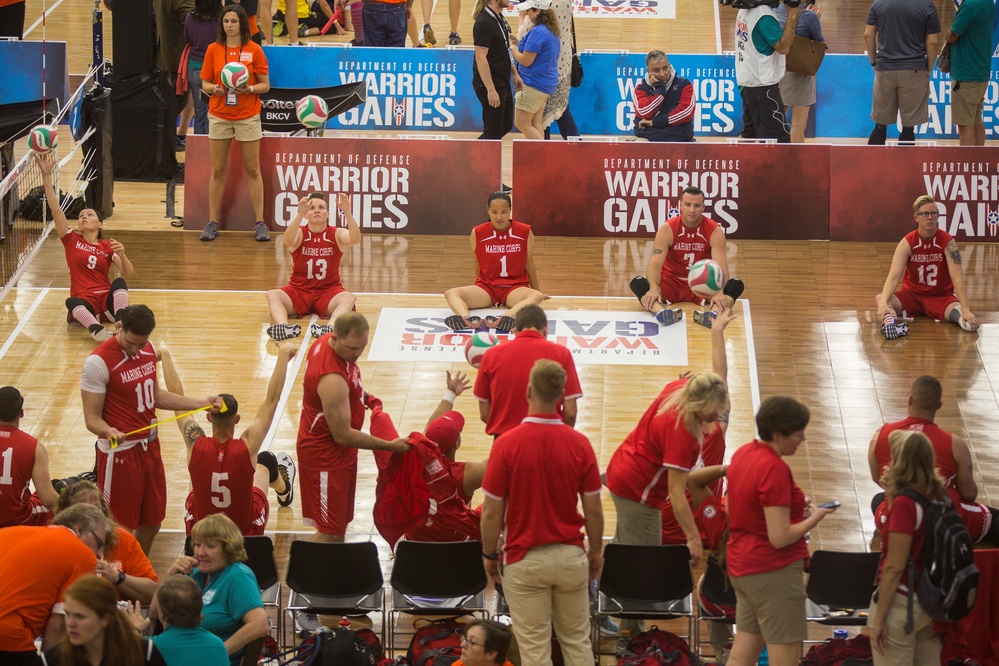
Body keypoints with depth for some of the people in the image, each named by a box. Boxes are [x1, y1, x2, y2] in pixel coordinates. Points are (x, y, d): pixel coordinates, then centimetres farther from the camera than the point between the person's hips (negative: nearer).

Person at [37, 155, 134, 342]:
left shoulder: (107, 246, 14)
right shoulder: (72, 240, 13)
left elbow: (127, 273, 3)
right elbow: (55, 208, 3)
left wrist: (121, 255, -18)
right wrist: (46, 176, -5)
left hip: (108, 302, 1)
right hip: (85, 304, -1)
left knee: (119, 283, -29)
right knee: (71, 302, -35)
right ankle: (98, 331, -61)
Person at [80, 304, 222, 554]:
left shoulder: (148, 349, 4)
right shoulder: (99, 362, -19)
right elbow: (92, 418, -18)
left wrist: (202, 403, 13)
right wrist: (109, 431, -40)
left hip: (149, 446, 7)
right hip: (120, 451, -7)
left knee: (152, 522, 16)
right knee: (121, 527, -2)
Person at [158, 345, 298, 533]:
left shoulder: (196, 445, -26)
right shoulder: (247, 447, -29)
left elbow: (176, 396, -14)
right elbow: (272, 397, -22)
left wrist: (165, 355, -3)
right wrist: (283, 355, -14)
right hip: (247, 530, 0)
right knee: (265, 460, 26)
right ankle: (285, 490, 60)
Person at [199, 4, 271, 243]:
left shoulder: (254, 50, -2)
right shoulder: (213, 50, 2)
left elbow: (265, 85, 1)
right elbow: (204, 83, 6)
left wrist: (249, 89, -18)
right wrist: (214, 88, -16)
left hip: (248, 116, -1)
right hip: (219, 116, 1)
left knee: (253, 170, 2)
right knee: (218, 170, 4)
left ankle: (260, 223, 5)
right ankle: (212, 223, 8)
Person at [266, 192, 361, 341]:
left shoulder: (337, 234, -2)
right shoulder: (300, 233, -4)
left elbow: (355, 239, -25)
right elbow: (288, 241, -29)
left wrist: (347, 212, -40)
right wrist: (300, 214, -44)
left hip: (328, 291, 0)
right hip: (299, 290, 0)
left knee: (349, 298, -32)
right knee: (272, 295, -28)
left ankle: (330, 327, -58)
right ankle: (282, 326, -54)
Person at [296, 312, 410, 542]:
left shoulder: (326, 342, -6)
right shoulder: (332, 381, -35)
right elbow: (343, 435, -27)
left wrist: (358, 394, 6)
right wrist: (390, 446, -20)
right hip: (325, 456, -10)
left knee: (341, 522, 20)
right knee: (330, 531, -2)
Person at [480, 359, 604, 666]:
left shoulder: (507, 445, -15)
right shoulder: (579, 444, -9)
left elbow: (492, 512, -10)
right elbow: (593, 510, -3)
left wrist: (489, 554, 5)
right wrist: (596, 551, 13)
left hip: (525, 560, -2)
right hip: (570, 556, 2)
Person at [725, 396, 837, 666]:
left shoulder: (743, 453, 6)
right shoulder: (774, 469, -22)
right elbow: (780, 537, -23)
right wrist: (813, 518, -7)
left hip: (741, 565, 9)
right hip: (774, 572, -9)